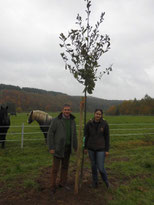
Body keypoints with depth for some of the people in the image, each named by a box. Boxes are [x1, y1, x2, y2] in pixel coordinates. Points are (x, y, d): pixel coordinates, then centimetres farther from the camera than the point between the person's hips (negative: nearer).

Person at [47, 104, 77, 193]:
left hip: (68, 148, 5)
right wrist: (51, 148, -15)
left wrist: (75, 146, 11)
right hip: (58, 148, -5)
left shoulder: (72, 121, 2)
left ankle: (63, 183, 33)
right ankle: (53, 186, 22)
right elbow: (50, 134, -13)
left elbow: (74, 134, 10)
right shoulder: (56, 120, -14)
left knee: (65, 166, 16)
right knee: (55, 168, 5)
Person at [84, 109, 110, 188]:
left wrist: (107, 150, -4)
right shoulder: (89, 123, -8)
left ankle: (105, 180, 32)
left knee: (101, 167, 0)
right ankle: (95, 181, 38)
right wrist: (85, 147, 4)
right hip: (91, 148, 2)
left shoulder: (105, 124, -11)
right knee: (93, 166, 15)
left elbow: (107, 137, -5)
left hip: (100, 148, -2)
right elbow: (86, 136, 1)